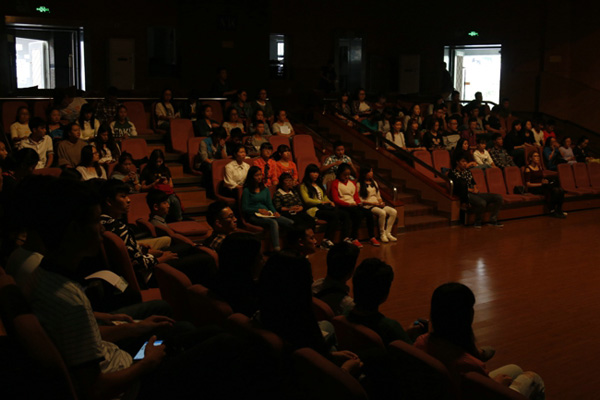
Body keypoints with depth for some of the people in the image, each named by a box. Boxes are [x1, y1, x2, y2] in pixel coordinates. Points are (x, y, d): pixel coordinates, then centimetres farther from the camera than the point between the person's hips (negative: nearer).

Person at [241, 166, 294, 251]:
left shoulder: (265, 190, 22)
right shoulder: (247, 191, 3)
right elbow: (244, 208, -2)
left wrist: (275, 212, -3)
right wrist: (259, 210, -12)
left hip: (267, 214, 6)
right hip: (254, 216, -6)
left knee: (291, 223, -19)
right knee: (273, 222, -38)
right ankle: (276, 249, -48)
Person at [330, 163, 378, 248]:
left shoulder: (352, 183, 25)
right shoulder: (335, 183, 3)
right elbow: (336, 200, -8)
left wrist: (359, 203, -3)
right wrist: (349, 204, -19)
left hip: (354, 205, 6)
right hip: (343, 207, -6)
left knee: (368, 213, -21)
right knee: (359, 214, -33)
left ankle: (372, 237, -17)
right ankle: (354, 239, -29)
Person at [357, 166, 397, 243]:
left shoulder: (374, 183, 21)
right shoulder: (359, 185, -3)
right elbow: (359, 200, -8)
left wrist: (381, 202, 0)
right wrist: (373, 203, -15)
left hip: (377, 204, 7)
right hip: (367, 206, -7)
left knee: (393, 212, -18)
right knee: (382, 213, -35)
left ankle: (388, 232, -15)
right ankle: (382, 234, -20)